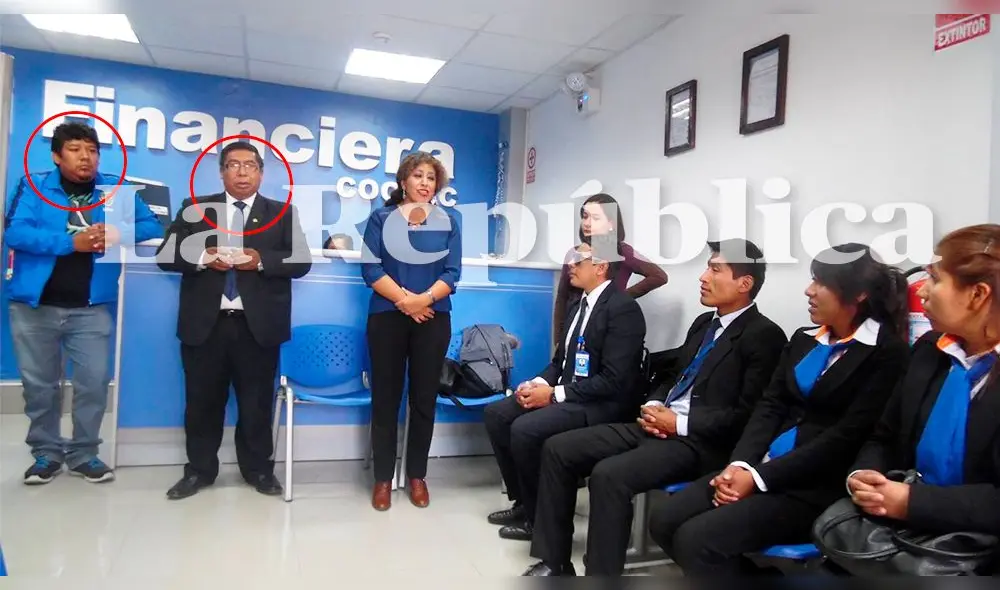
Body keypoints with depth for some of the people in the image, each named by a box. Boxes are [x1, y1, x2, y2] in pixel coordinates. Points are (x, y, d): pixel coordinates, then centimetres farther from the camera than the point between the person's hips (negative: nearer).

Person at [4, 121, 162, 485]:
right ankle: (46, 453, 27)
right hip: (35, 305, 0)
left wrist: (120, 234, -18)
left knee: (94, 382, 0)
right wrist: (71, 242, -23)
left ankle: (84, 454, 18)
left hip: (91, 307, 1)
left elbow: (153, 227, 2)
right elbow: (15, 232, -12)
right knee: (39, 384, 10)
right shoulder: (34, 186, 1)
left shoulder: (115, 190, 5)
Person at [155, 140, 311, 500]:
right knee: (202, 401, 11)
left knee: (257, 402, 8)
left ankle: (258, 470, 24)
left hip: (257, 325, -1)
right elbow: (166, 255, 5)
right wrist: (202, 257, -14)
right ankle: (199, 470, 27)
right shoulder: (196, 208, 11)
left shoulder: (283, 213, 8)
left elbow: (301, 261, -1)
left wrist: (261, 261, -17)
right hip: (205, 324, 1)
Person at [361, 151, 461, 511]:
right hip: (387, 316, -1)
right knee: (385, 397, 4)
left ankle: (417, 475, 20)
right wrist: (404, 299, -15)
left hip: (433, 318, 1)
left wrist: (425, 298, -16)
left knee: (424, 398, 7)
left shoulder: (449, 221, 7)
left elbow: (452, 272, 0)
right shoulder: (381, 218, 5)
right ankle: (383, 478, 15)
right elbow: (370, 268, -4)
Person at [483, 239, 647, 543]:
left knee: (525, 428, -26)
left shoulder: (623, 308, -16)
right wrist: (539, 383, -4)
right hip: (564, 391, 9)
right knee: (496, 414, 0)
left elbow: (613, 381, -22)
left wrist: (554, 394, -20)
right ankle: (523, 502, 10)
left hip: (601, 403, -9)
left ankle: (538, 516, -4)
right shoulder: (580, 304, 11)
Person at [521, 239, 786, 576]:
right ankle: (554, 562, 5)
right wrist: (653, 405, 2)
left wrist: (680, 423, -15)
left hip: (699, 443, -8)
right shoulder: (704, 323, 18)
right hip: (656, 426, 9)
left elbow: (748, 416, -15)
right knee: (558, 449, -3)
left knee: (608, 474, -32)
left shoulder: (764, 336, -8)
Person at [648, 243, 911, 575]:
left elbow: (847, 436, -14)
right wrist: (740, 464, -11)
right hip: (763, 466, 7)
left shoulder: (887, 352, -7)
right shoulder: (803, 339, 15)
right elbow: (770, 406, 7)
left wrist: (759, 476, -18)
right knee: (665, 521, -7)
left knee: (697, 538, -24)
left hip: (820, 485, -7)